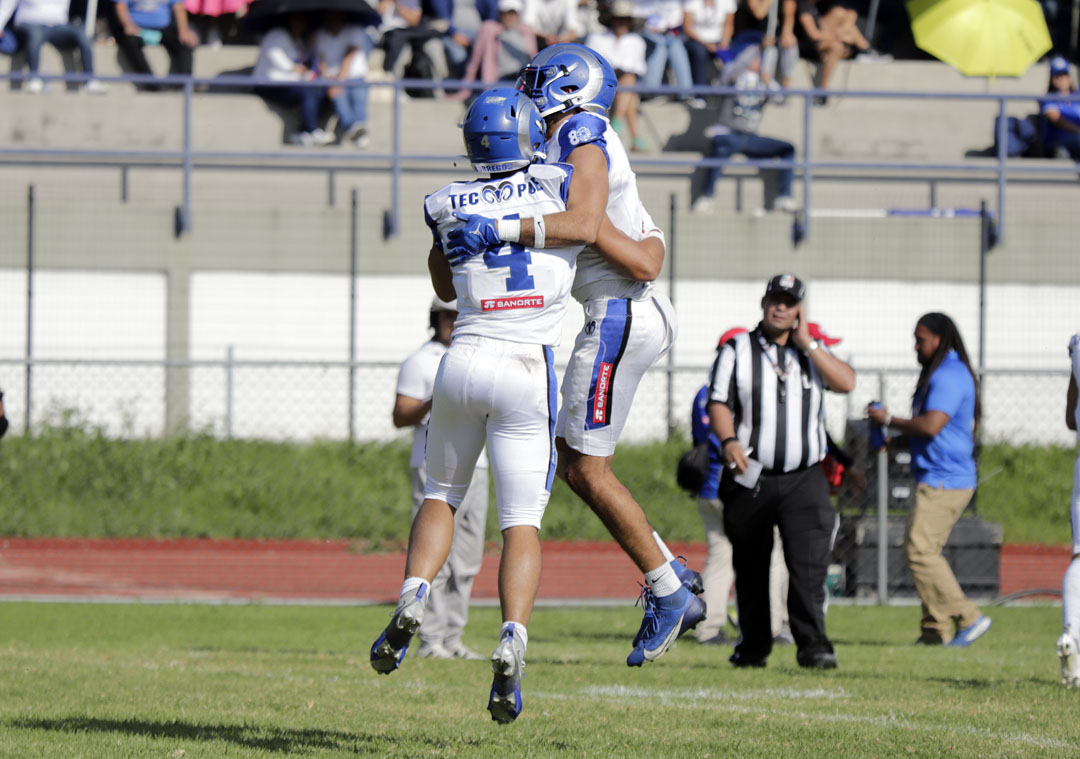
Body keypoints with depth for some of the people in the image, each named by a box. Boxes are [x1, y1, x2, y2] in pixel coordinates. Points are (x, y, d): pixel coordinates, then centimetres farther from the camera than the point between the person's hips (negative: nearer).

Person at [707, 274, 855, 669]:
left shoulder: (813, 352, 13)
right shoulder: (736, 351, 7)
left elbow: (846, 382, -4)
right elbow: (718, 403, -2)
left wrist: (806, 344, -5)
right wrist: (729, 440, -21)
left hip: (804, 478, 0)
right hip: (750, 479, 0)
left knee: (809, 562, -15)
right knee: (750, 568, 8)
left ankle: (813, 645, -18)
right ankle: (752, 647, 20)